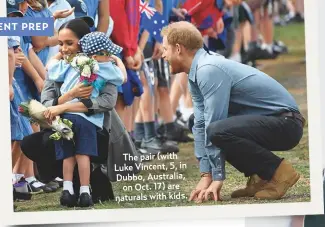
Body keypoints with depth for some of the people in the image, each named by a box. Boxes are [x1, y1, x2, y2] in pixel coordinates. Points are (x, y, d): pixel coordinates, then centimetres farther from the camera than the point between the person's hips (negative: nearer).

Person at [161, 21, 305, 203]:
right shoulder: (197, 73, 10)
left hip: (286, 123, -10)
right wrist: (205, 176, 2)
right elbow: (200, 125, 9)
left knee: (217, 131, -31)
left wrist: (217, 178, -16)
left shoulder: (209, 70, -20)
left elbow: (214, 127, -21)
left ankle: (279, 172, -14)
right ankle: (259, 178, 11)